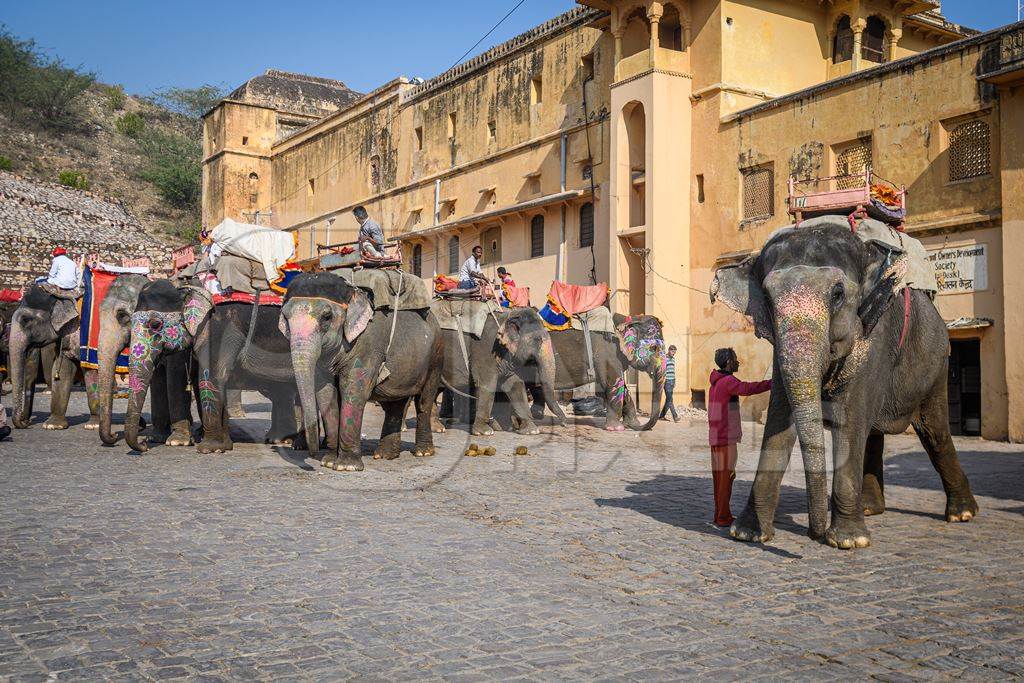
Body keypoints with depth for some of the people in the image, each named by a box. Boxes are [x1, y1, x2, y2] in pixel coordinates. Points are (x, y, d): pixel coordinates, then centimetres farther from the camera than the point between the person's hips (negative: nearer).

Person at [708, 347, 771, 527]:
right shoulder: (728, 381, -13)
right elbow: (747, 388, -31)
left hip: (716, 437, 9)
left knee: (719, 475, 11)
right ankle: (723, 517, -3)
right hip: (726, 437, -9)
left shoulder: (716, 382, 18)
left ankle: (720, 514, 16)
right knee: (726, 475, -6)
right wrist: (773, 383, -31)